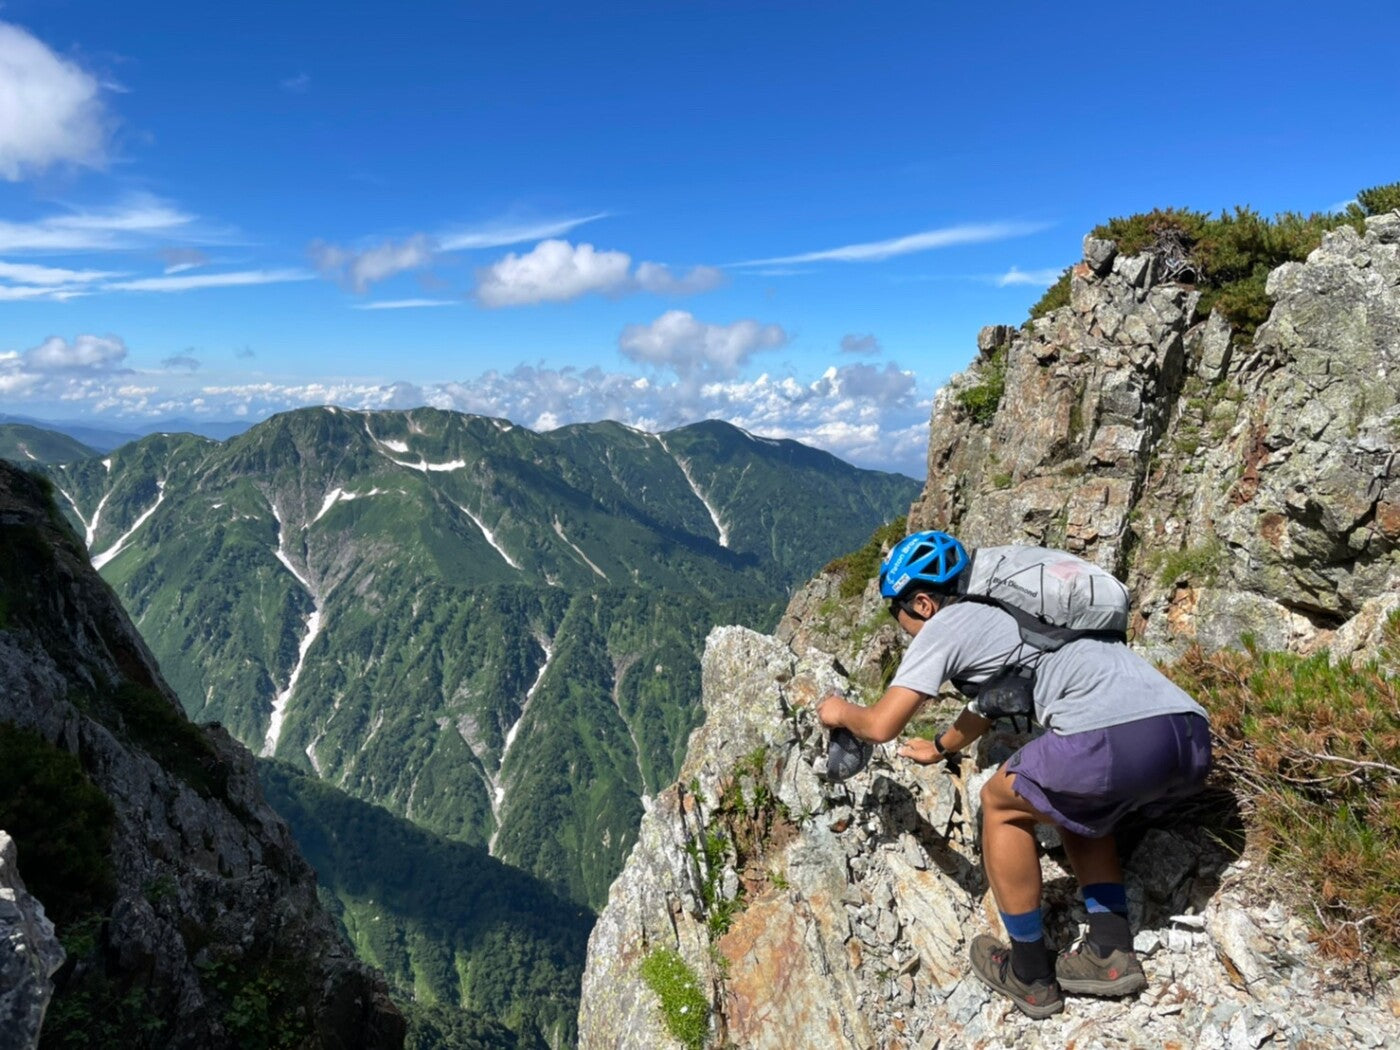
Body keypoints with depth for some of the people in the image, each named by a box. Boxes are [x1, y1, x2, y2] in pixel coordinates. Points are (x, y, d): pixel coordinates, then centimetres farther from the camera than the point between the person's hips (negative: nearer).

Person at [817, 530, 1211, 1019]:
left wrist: (842, 713, 28)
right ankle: (1110, 954, 26)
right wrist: (939, 747, 65)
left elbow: (881, 725, 5)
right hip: (1192, 737, 9)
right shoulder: (1002, 614, 33)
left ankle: (1030, 976, 24)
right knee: (1076, 804, 33)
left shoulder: (944, 626, 8)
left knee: (1002, 803, 15)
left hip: (1121, 741, -9)